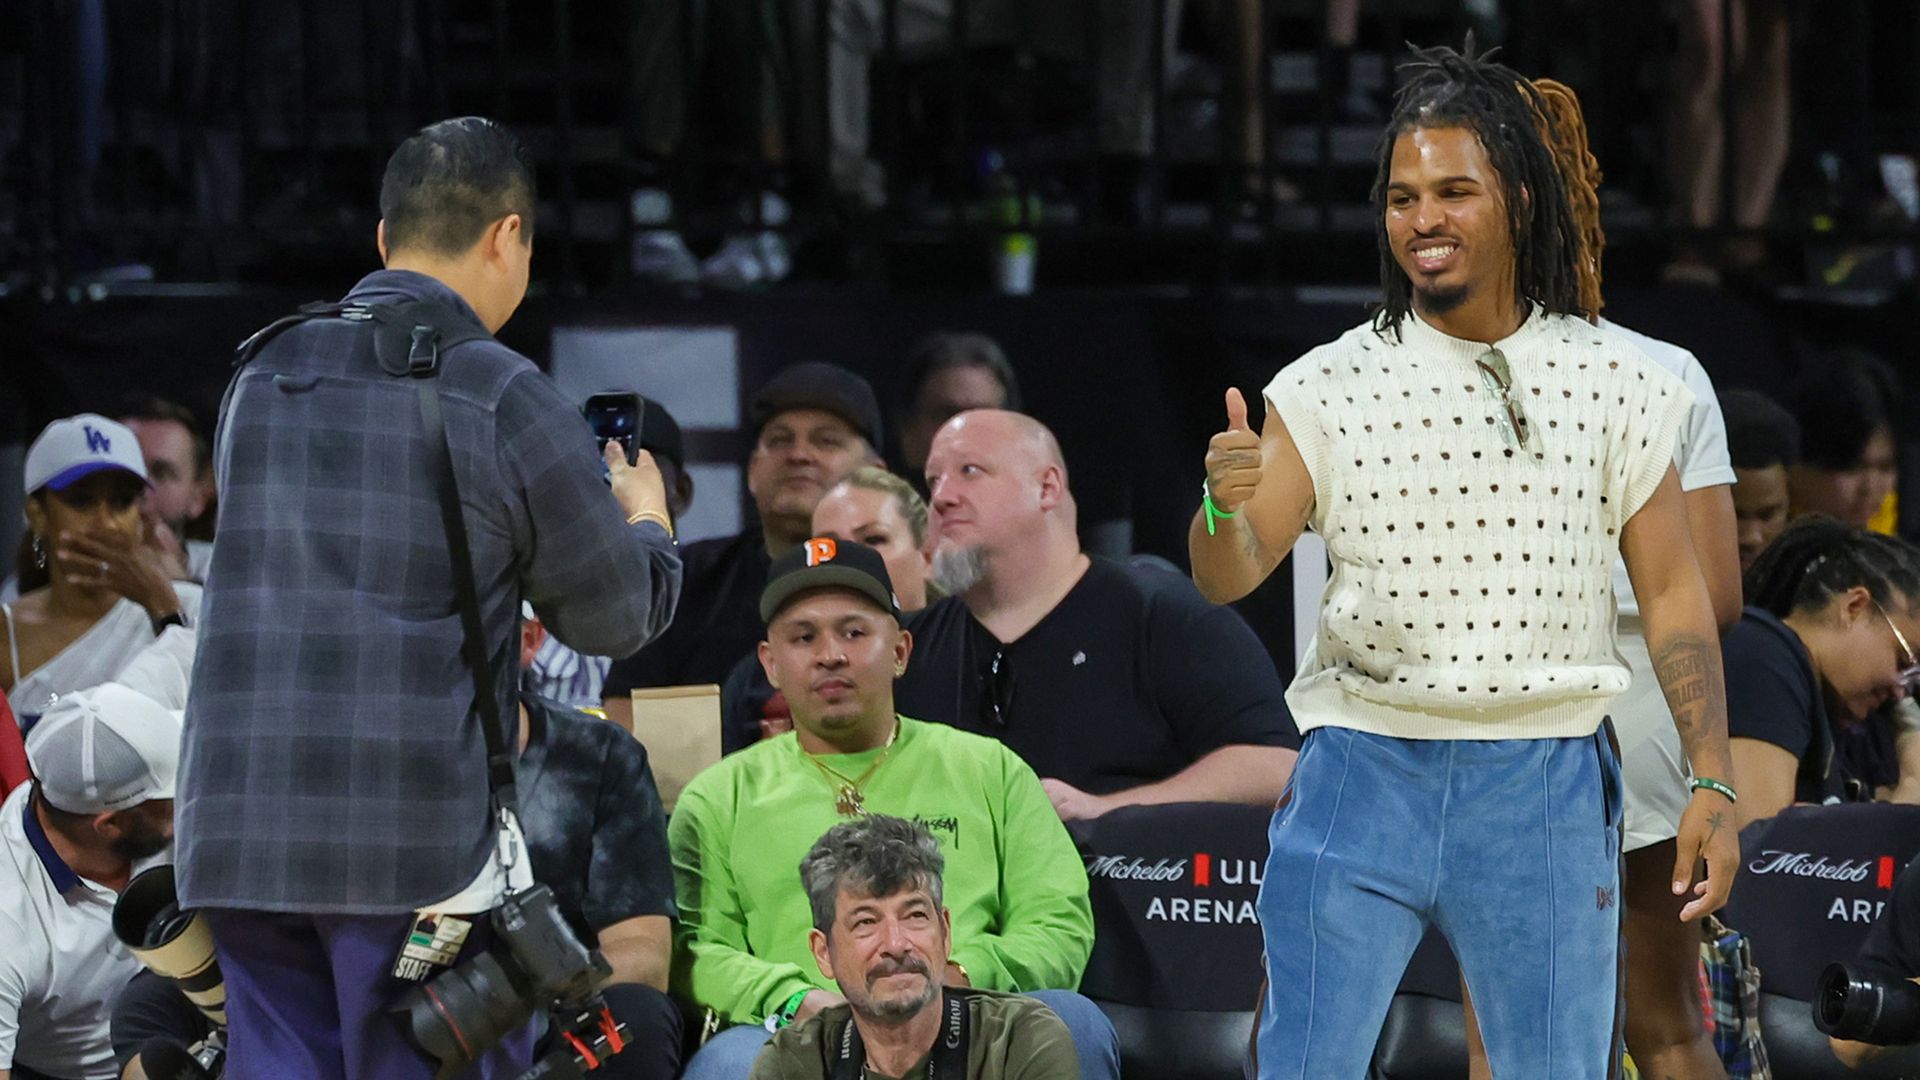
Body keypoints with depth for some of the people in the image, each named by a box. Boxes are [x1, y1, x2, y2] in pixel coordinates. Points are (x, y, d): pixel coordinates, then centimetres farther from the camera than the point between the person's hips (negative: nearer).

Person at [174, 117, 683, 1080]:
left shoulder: (259, 377, 11)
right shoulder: (506, 401, -6)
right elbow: (616, 617, 3)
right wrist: (646, 519, 26)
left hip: (236, 833, 5)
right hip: (416, 844, -5)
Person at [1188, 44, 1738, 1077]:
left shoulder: (1616, 382, 4)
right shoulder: (1330, 385, 2)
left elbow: (1673, 592, 7)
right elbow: (1228, 576, -2)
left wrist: (1711, 782, 1)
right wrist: (1225, 503, -25)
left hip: (1547, 787, 1)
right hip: (1364, 768, 0)